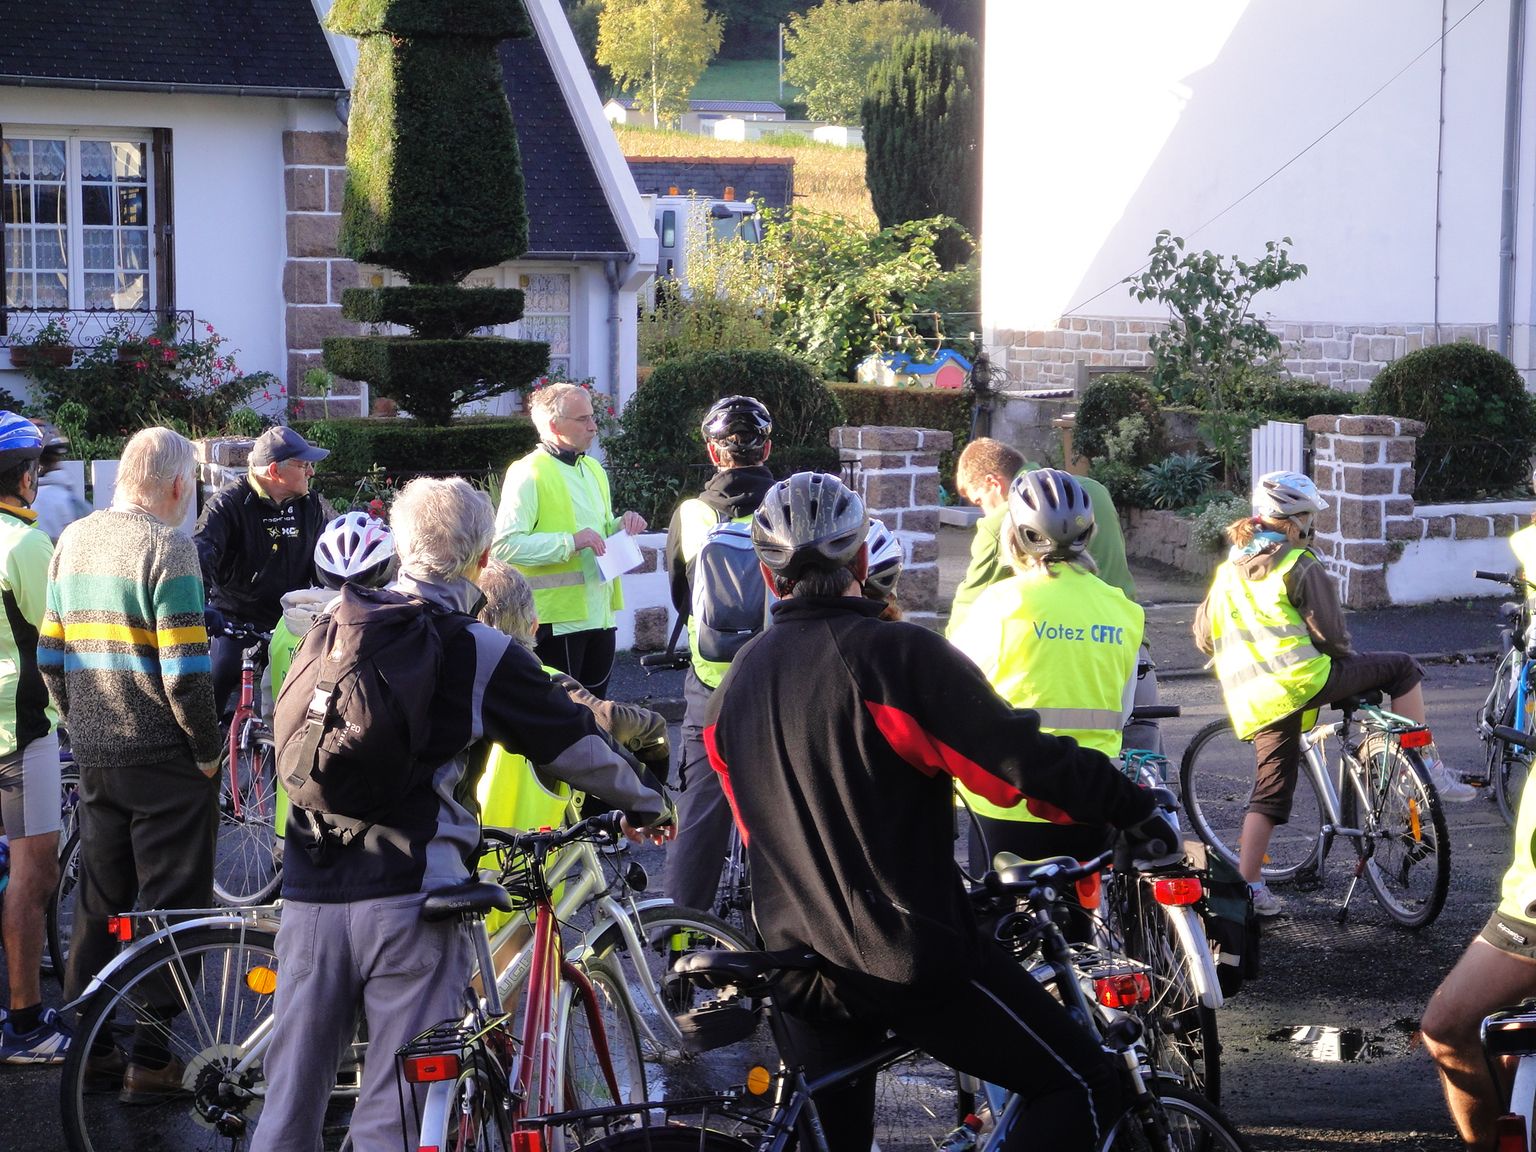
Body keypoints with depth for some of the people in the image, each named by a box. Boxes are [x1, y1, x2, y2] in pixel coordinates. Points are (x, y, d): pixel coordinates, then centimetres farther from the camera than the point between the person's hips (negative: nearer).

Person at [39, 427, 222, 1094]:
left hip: (93, 756, 7)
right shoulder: (167, 547, -15)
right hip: (164, 758, -7)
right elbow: (184, 670, -19)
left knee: (98, 903, 16)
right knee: (170, 906, 1)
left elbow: (50, 654, 11)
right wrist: (208, 746, -7)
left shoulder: (72, 540, 8)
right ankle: (152, 1059, 3)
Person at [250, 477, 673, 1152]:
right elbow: (575, 745, 6)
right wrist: (643, 802, 26)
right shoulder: (483, 654, -3)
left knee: (289, 1096, 12)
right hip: (408, 893, -5)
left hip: (310, 889, 5)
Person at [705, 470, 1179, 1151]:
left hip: (800, 963, 7)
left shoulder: (737, 682, 7)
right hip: (914, 955, -7)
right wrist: (1137, 811, -5)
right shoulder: (895, 653, -15)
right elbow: (1027, 760, -18)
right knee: (1083, 1087, 2)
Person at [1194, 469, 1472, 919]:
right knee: (1401, 667, 8)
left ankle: (1247, 883, 10)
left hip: (1254, 702, 7)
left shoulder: (1229, 569, 17)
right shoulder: (1298, 565, -4)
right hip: (1303, 679, -7)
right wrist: (1348, 659, 15)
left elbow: (1204, 635, 19)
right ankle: (1427, 770, 6)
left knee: (1270, 790, 14)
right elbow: (1329, 632, -5)